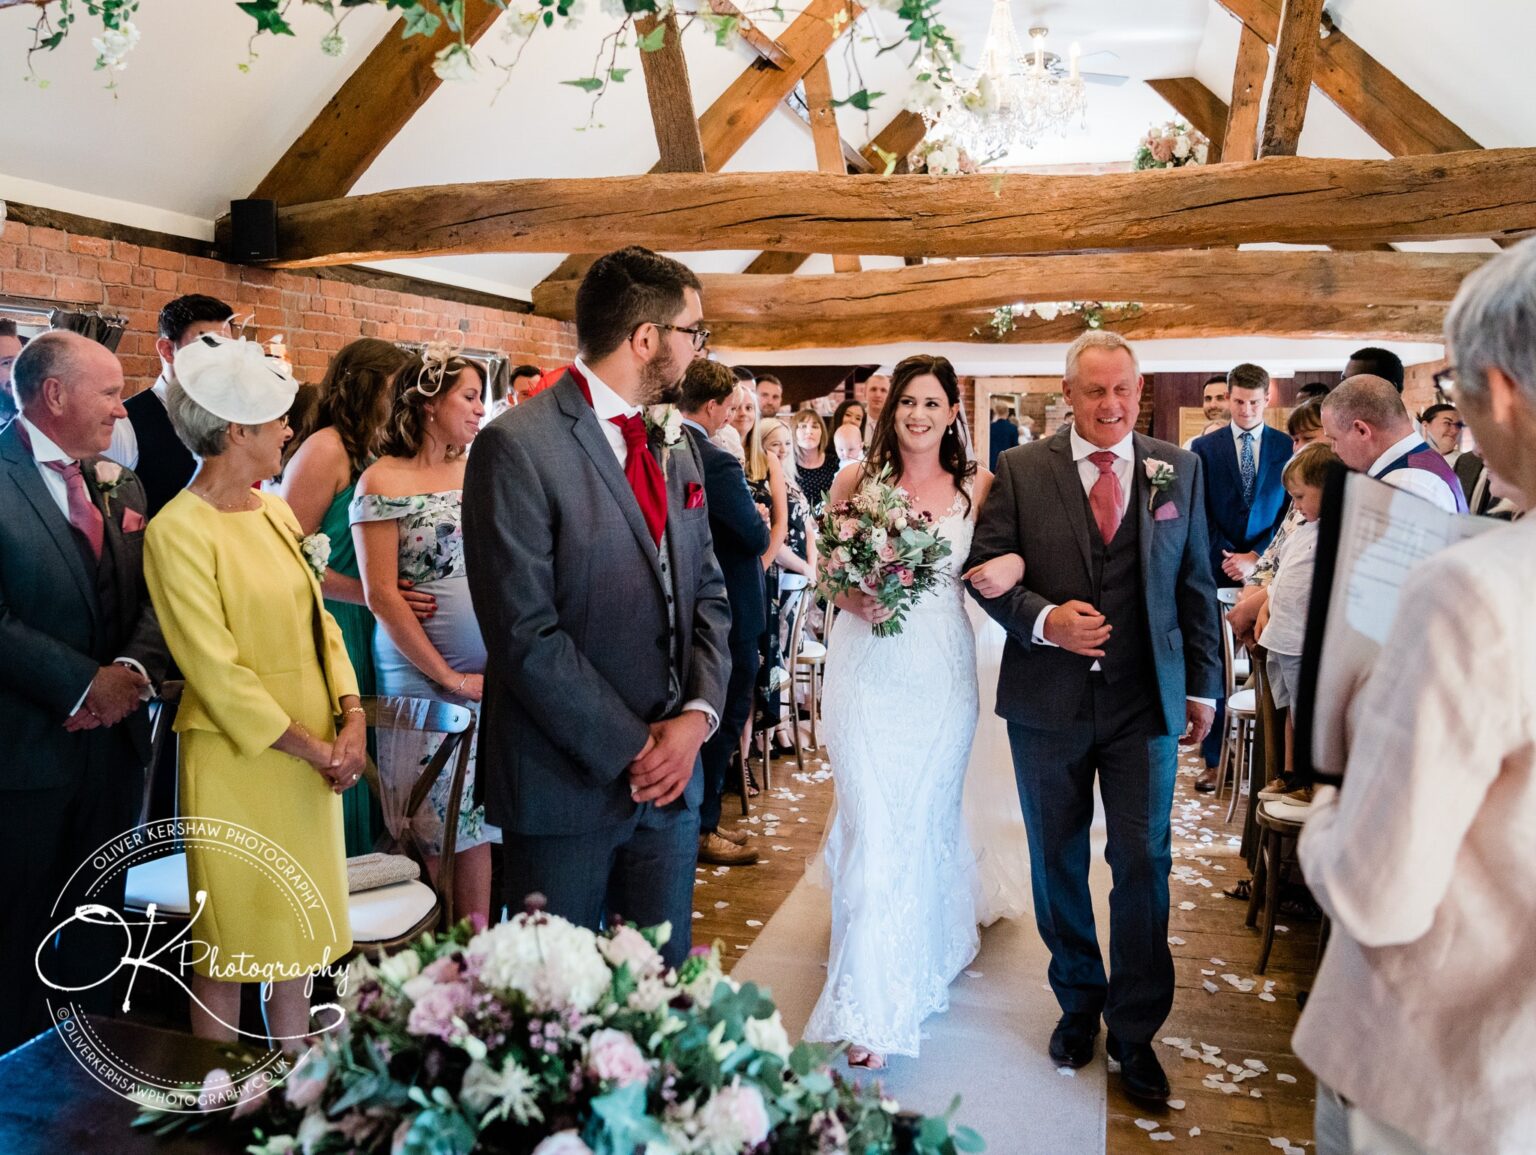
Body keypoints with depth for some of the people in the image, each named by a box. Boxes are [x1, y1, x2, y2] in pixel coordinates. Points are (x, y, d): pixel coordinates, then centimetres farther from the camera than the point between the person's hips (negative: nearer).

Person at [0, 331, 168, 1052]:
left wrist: (133, 668, -11)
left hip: (114, 740, 6)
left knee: (98, 925, 18)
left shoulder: (121, 487, 10)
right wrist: (85, 685, -18)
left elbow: (151, 598, 7)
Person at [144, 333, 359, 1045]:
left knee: (295, 932, 17)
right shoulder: (177, 531, -14)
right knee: (228, 949, 7)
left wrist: (350, 718, -5)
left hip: (312, 759, 7)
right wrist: (314, 747, -14)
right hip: (238, 760, -7)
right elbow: (219, 673, -16)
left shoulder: (274, 513, 9)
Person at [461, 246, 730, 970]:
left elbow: (708, 594, 11)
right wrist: (632, 749, -15)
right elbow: (526, 633, -18)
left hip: (670, 773, 6)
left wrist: (697, 714, -5)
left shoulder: (675, 447, 10)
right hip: (568, 782, -6)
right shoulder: (518, 446, -14)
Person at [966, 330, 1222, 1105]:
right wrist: (1043, 619, -19)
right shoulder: (1021, 470, -2)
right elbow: (984, 567, -2)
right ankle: (1079, 1002, 34)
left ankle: (1134, 1032, 19)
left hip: (1145, 700, 0)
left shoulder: (1179, 470, 4)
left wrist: (1202, 685, 8)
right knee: (1058, 862, 13)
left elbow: (1196, 584, 7)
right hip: (1048, 699, 0)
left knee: (1143, 863, 2)